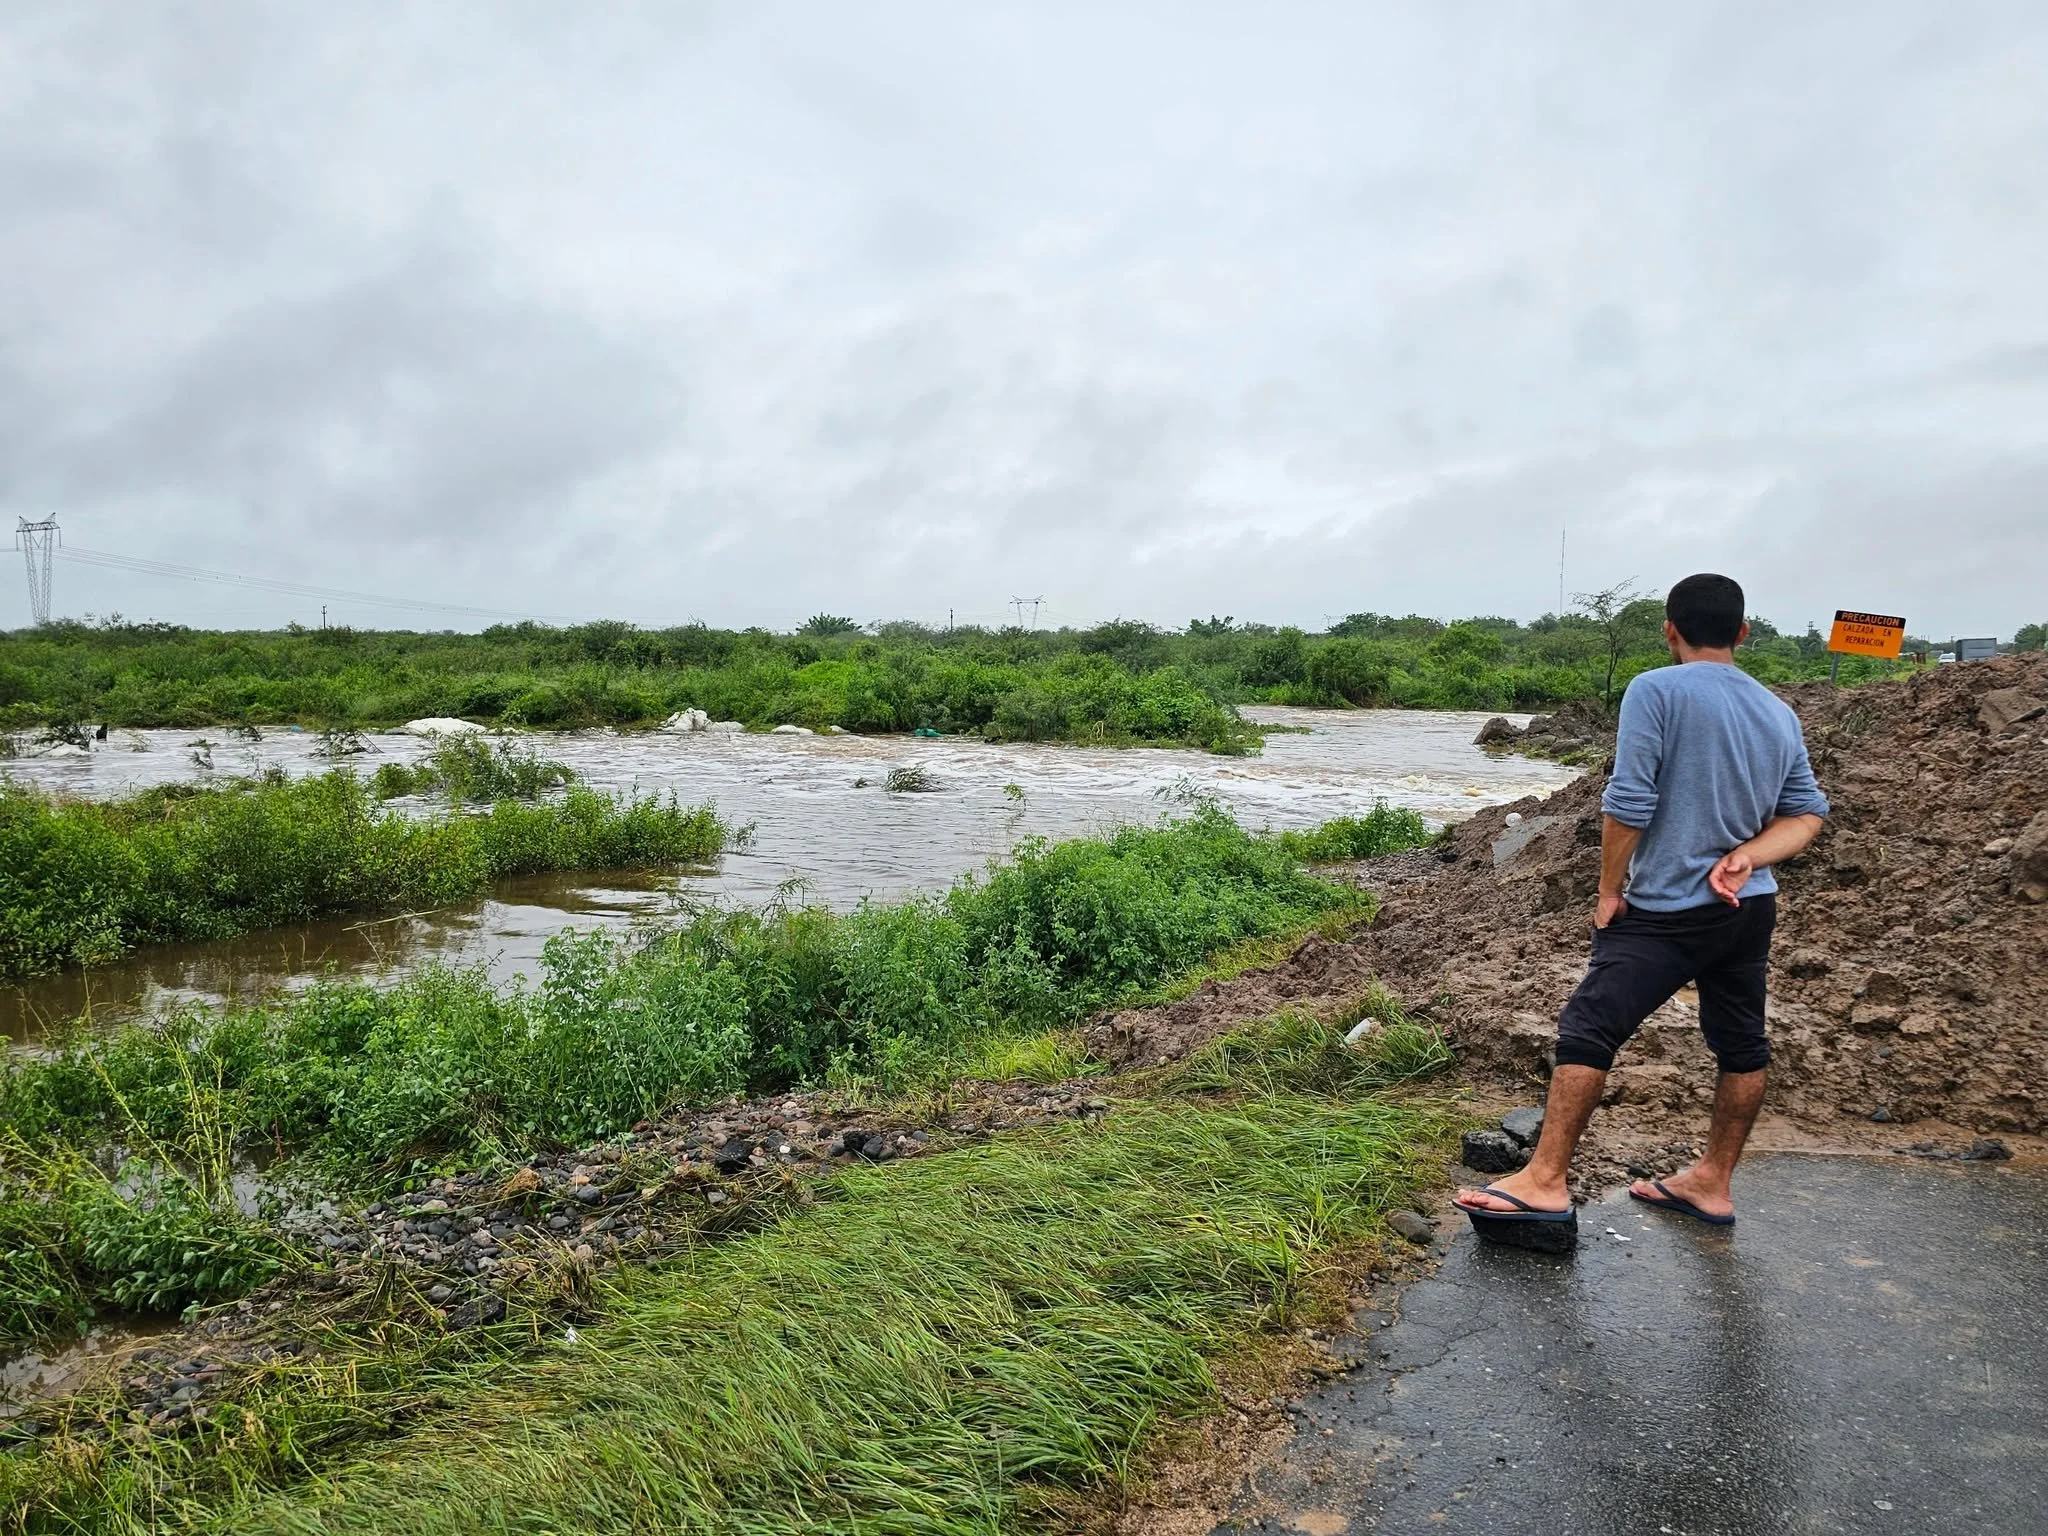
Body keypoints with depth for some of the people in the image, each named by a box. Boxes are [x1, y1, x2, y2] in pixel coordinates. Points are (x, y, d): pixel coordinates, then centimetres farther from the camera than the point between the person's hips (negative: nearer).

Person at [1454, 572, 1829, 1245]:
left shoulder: (1656, 691, -12)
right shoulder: (1779, 713, 9)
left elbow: (1628, 803, -17)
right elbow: (1806, 814, 5)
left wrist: (1609, 891, -7)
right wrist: (1743, 858, -8)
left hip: (1666, 911, -8)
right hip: (1751, 909, 8)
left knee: (1587, 1028, -7)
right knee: (1741, 1044, 16)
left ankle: (1545, 1183, -7)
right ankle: (1712, 1184, 30)